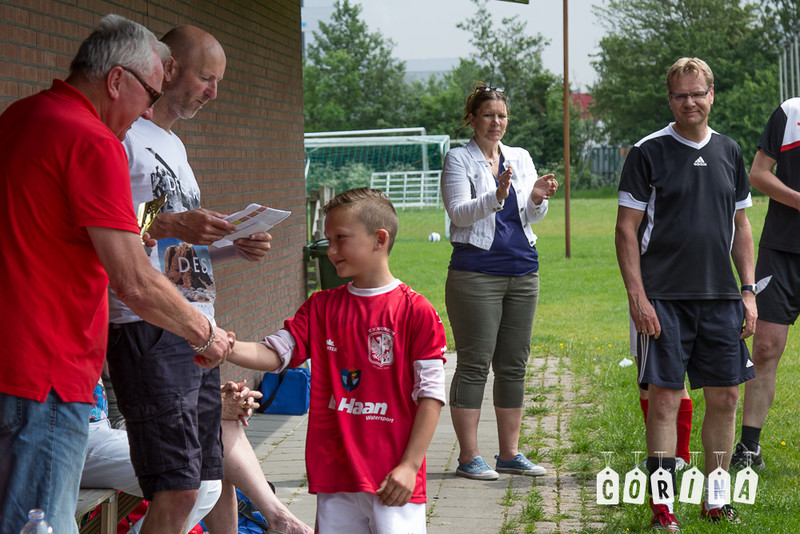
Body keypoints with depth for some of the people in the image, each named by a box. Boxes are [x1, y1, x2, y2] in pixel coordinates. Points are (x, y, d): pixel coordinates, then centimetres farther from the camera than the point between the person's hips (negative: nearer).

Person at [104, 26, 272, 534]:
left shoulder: (174, 145, 25)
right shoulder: (120, 135, -5)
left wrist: (236, 248, 12)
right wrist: (167, 227, -21)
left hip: (198, 330, 10)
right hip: (148, 331, -10)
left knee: (206, 481, 9)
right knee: (177, 487, -16)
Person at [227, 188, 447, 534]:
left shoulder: (416, 312, -5)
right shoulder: (321, 307, 11)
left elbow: (430, 395, -6)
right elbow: (275, 353, 3)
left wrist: (409, 465, -11)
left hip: (392, 479, -4)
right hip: (335, 477, 4)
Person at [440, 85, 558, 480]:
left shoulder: (521, 158, 14)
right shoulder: (459, 160, 0)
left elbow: (532, 218, 9)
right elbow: (459, 212, -11)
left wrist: (538, 199, -14)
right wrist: (496, 196, -26)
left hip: (522, 271, 5)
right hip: (475, 272, -5)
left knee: (514, 364, 7)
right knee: (474, 363, -5)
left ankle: (509, 452, 14)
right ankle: (468, 457, -1)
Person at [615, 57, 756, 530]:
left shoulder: (729, 152, 12)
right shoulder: (649, 153, -2)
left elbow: (741, 226, 17)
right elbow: (627, 229, -4)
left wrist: (748, 291, 10)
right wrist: (637, 296, -11)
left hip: (721, 296, 5)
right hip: (665, 297, -4)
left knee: (725, 395, 6)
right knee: (665, 398, -5)